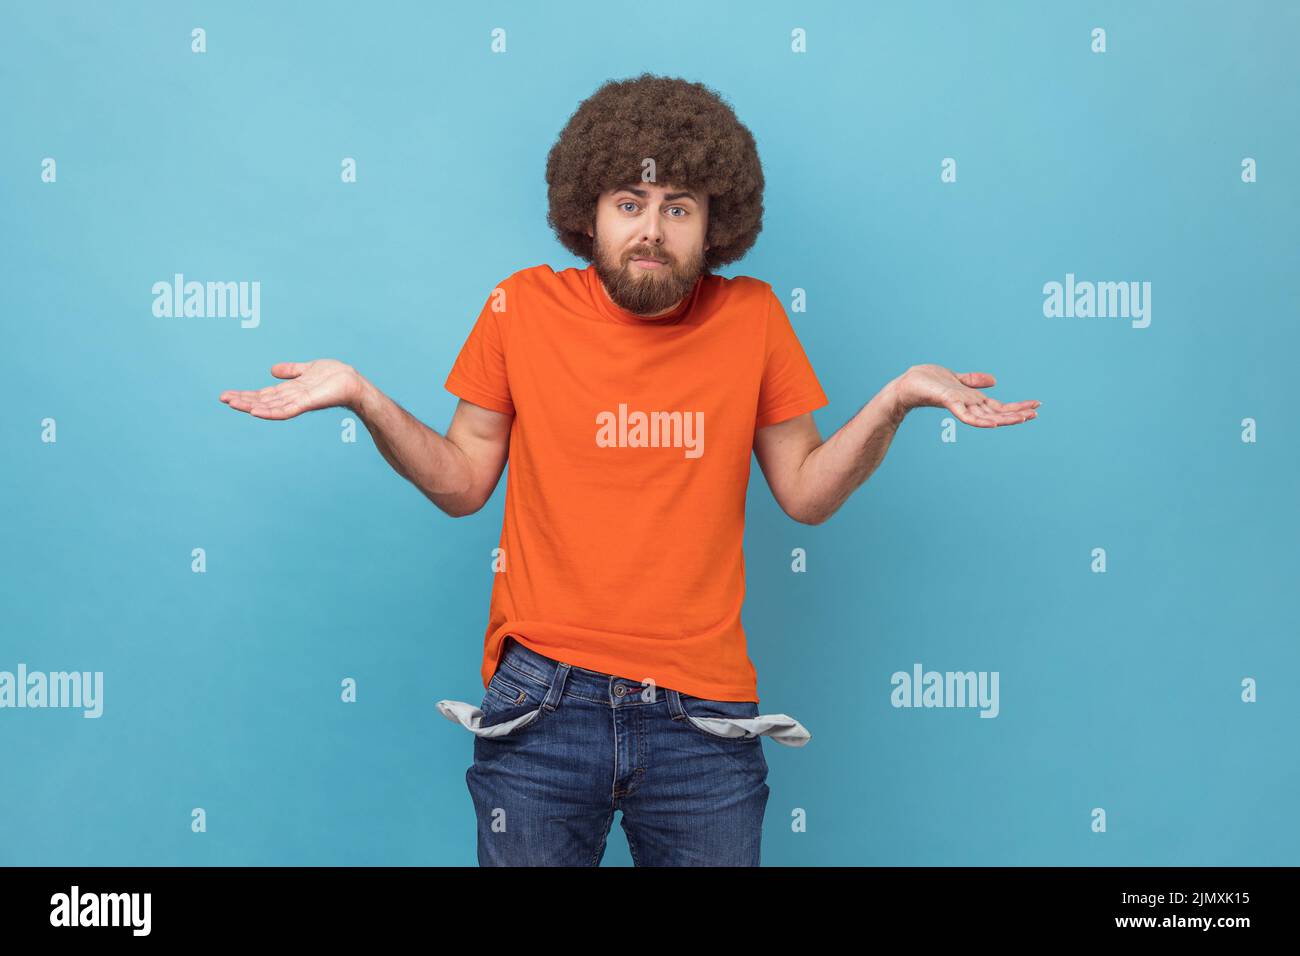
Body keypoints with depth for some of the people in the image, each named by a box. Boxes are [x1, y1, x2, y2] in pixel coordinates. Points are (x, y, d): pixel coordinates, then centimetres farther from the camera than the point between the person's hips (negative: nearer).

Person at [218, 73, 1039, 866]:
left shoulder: (752, 317, 2)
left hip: (701, 716, 1)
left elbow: (806, 491, 6)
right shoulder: (523, 309, 0)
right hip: (541, 706, 0)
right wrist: (363, 398, -6)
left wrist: (893, 402, -7)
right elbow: (461, 483, 6)